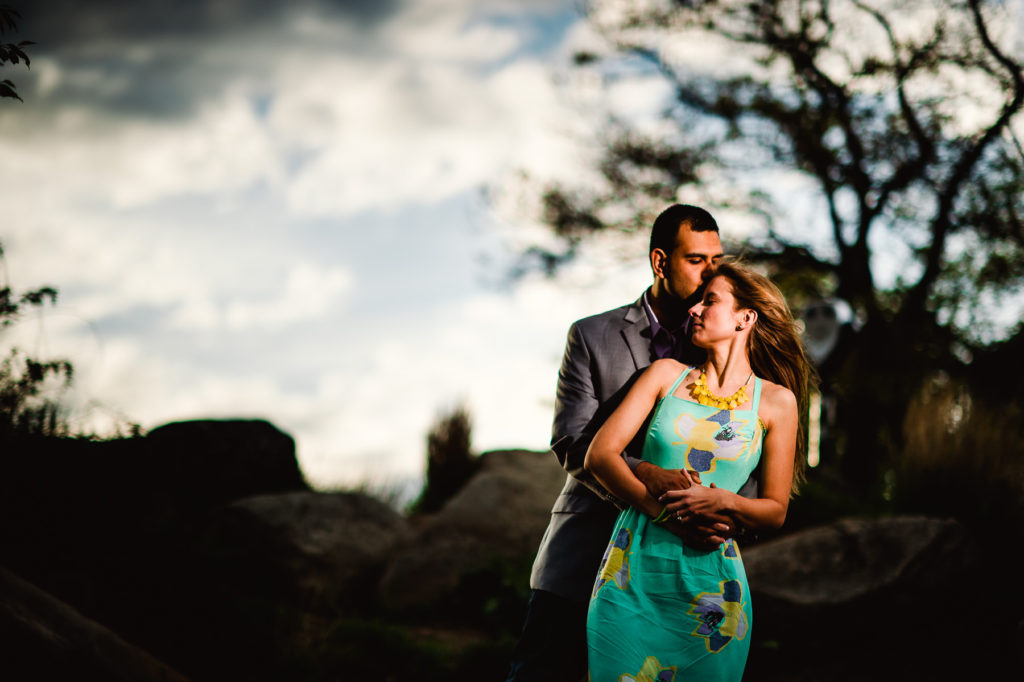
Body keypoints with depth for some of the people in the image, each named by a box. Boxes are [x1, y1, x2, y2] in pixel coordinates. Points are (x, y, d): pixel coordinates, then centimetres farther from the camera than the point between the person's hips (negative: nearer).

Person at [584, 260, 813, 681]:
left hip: (709, 579, -1)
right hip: (633, 568, 1)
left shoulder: (775, 401, 6)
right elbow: (599, 455, 1)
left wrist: (724, 500, -14)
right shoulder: (666, 375, 9)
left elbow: (775, 511, 7)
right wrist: (660, 508, -13)